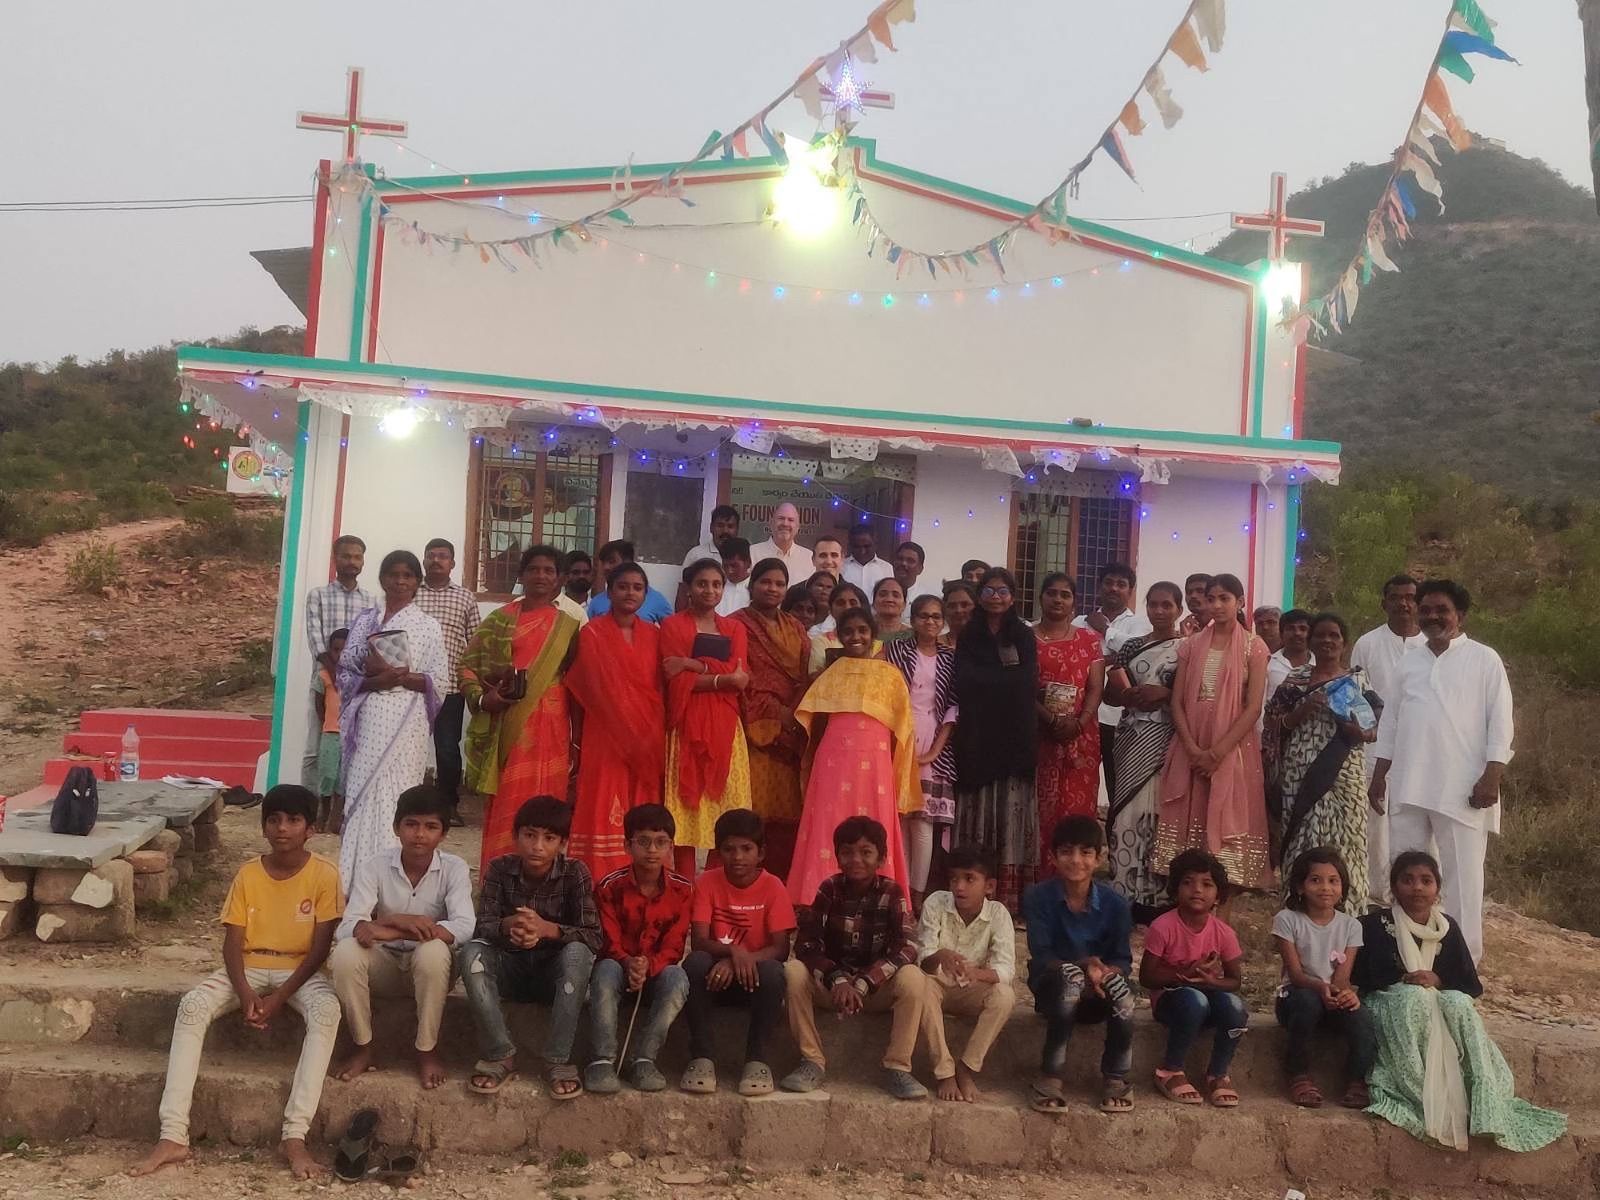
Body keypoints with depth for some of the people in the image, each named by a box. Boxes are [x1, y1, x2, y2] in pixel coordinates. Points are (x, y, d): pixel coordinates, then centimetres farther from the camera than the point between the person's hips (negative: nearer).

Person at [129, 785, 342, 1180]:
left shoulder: (324, 875, -10)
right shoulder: (248, 875, -2)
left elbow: (320, 948, -11)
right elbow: (232, 943, -4)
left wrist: (280, 997, -21)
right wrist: (245, 995, -21)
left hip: (300, 970, -3)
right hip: (250, 967, 3)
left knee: (327, 1010, -36)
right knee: (192, 1006, -26)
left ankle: (294, 1136, -36)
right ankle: (173, 1136, -27)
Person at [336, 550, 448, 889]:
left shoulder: (428, 626, 5)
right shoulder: (364, 621, 12)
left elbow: (438, 682, 0)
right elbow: (346, 675, 6)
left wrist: (398, 675, -14)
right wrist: (377, 680, -13)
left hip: (407, 722, -2)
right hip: (369, 720, 2)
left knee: (398, 796, -5)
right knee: (362, 793, -1)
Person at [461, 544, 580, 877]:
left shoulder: (567, 627, 10)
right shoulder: (500, 620, 8)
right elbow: (468, 665, 7)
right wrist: (481, 697, -12)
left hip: (550, 727, 0)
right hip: (509, 724, 0)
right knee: (506, 805, 0)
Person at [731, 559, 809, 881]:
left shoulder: (795, 629, 20)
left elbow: (806, 676, 12)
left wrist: (795, 713, -6)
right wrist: (777, 713, -11)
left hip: (791, 733, 5)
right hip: (755, 730, -5)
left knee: (787, 811, -1)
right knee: (751, 810, -10)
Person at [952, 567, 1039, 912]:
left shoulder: (1024, 637, 11)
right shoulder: (968, 636, 9)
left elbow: (1027, 686, -2)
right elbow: (965, 685, -4)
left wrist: (985, 682, -6)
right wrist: (1005, 679, -10)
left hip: (1014, 737, 0)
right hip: (977, 736, 0)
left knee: (1010, 812, -3)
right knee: (978, 811, -2)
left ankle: (1007, 896, -1)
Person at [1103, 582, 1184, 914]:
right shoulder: (1132, 646, 15)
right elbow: (1112, 692, 14)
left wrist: (1166, 694, -16)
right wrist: (1131, 695, -6)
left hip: (1166, 741, -4)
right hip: (1132, 739, 4)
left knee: (1156, 811, -8)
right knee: (1127, 812, 1)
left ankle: (1158, 897, -1)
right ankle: (1127, 893, 7)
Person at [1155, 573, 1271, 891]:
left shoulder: (1254, 647, 0)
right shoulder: (1191, 645, 9)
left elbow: (1253, 708, -7)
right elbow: (1177, 702, 4)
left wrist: (1217, 752, -14)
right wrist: (1192, 748, -10)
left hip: (1232, 749, -3)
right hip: (1190, 751, 3)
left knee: (1228, 823, -3)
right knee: (1186, 822, 2)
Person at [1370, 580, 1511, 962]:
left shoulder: (1485, 659, 1)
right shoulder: (1409, 662, 15)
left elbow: (1500, 721, -4)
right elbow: (1391, 719, 17)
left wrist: (1492, 777, -13)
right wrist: (1380, 772, 12)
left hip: (1462, 786, -5)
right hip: (1408, 784, 5)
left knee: (1462, 873, -2)